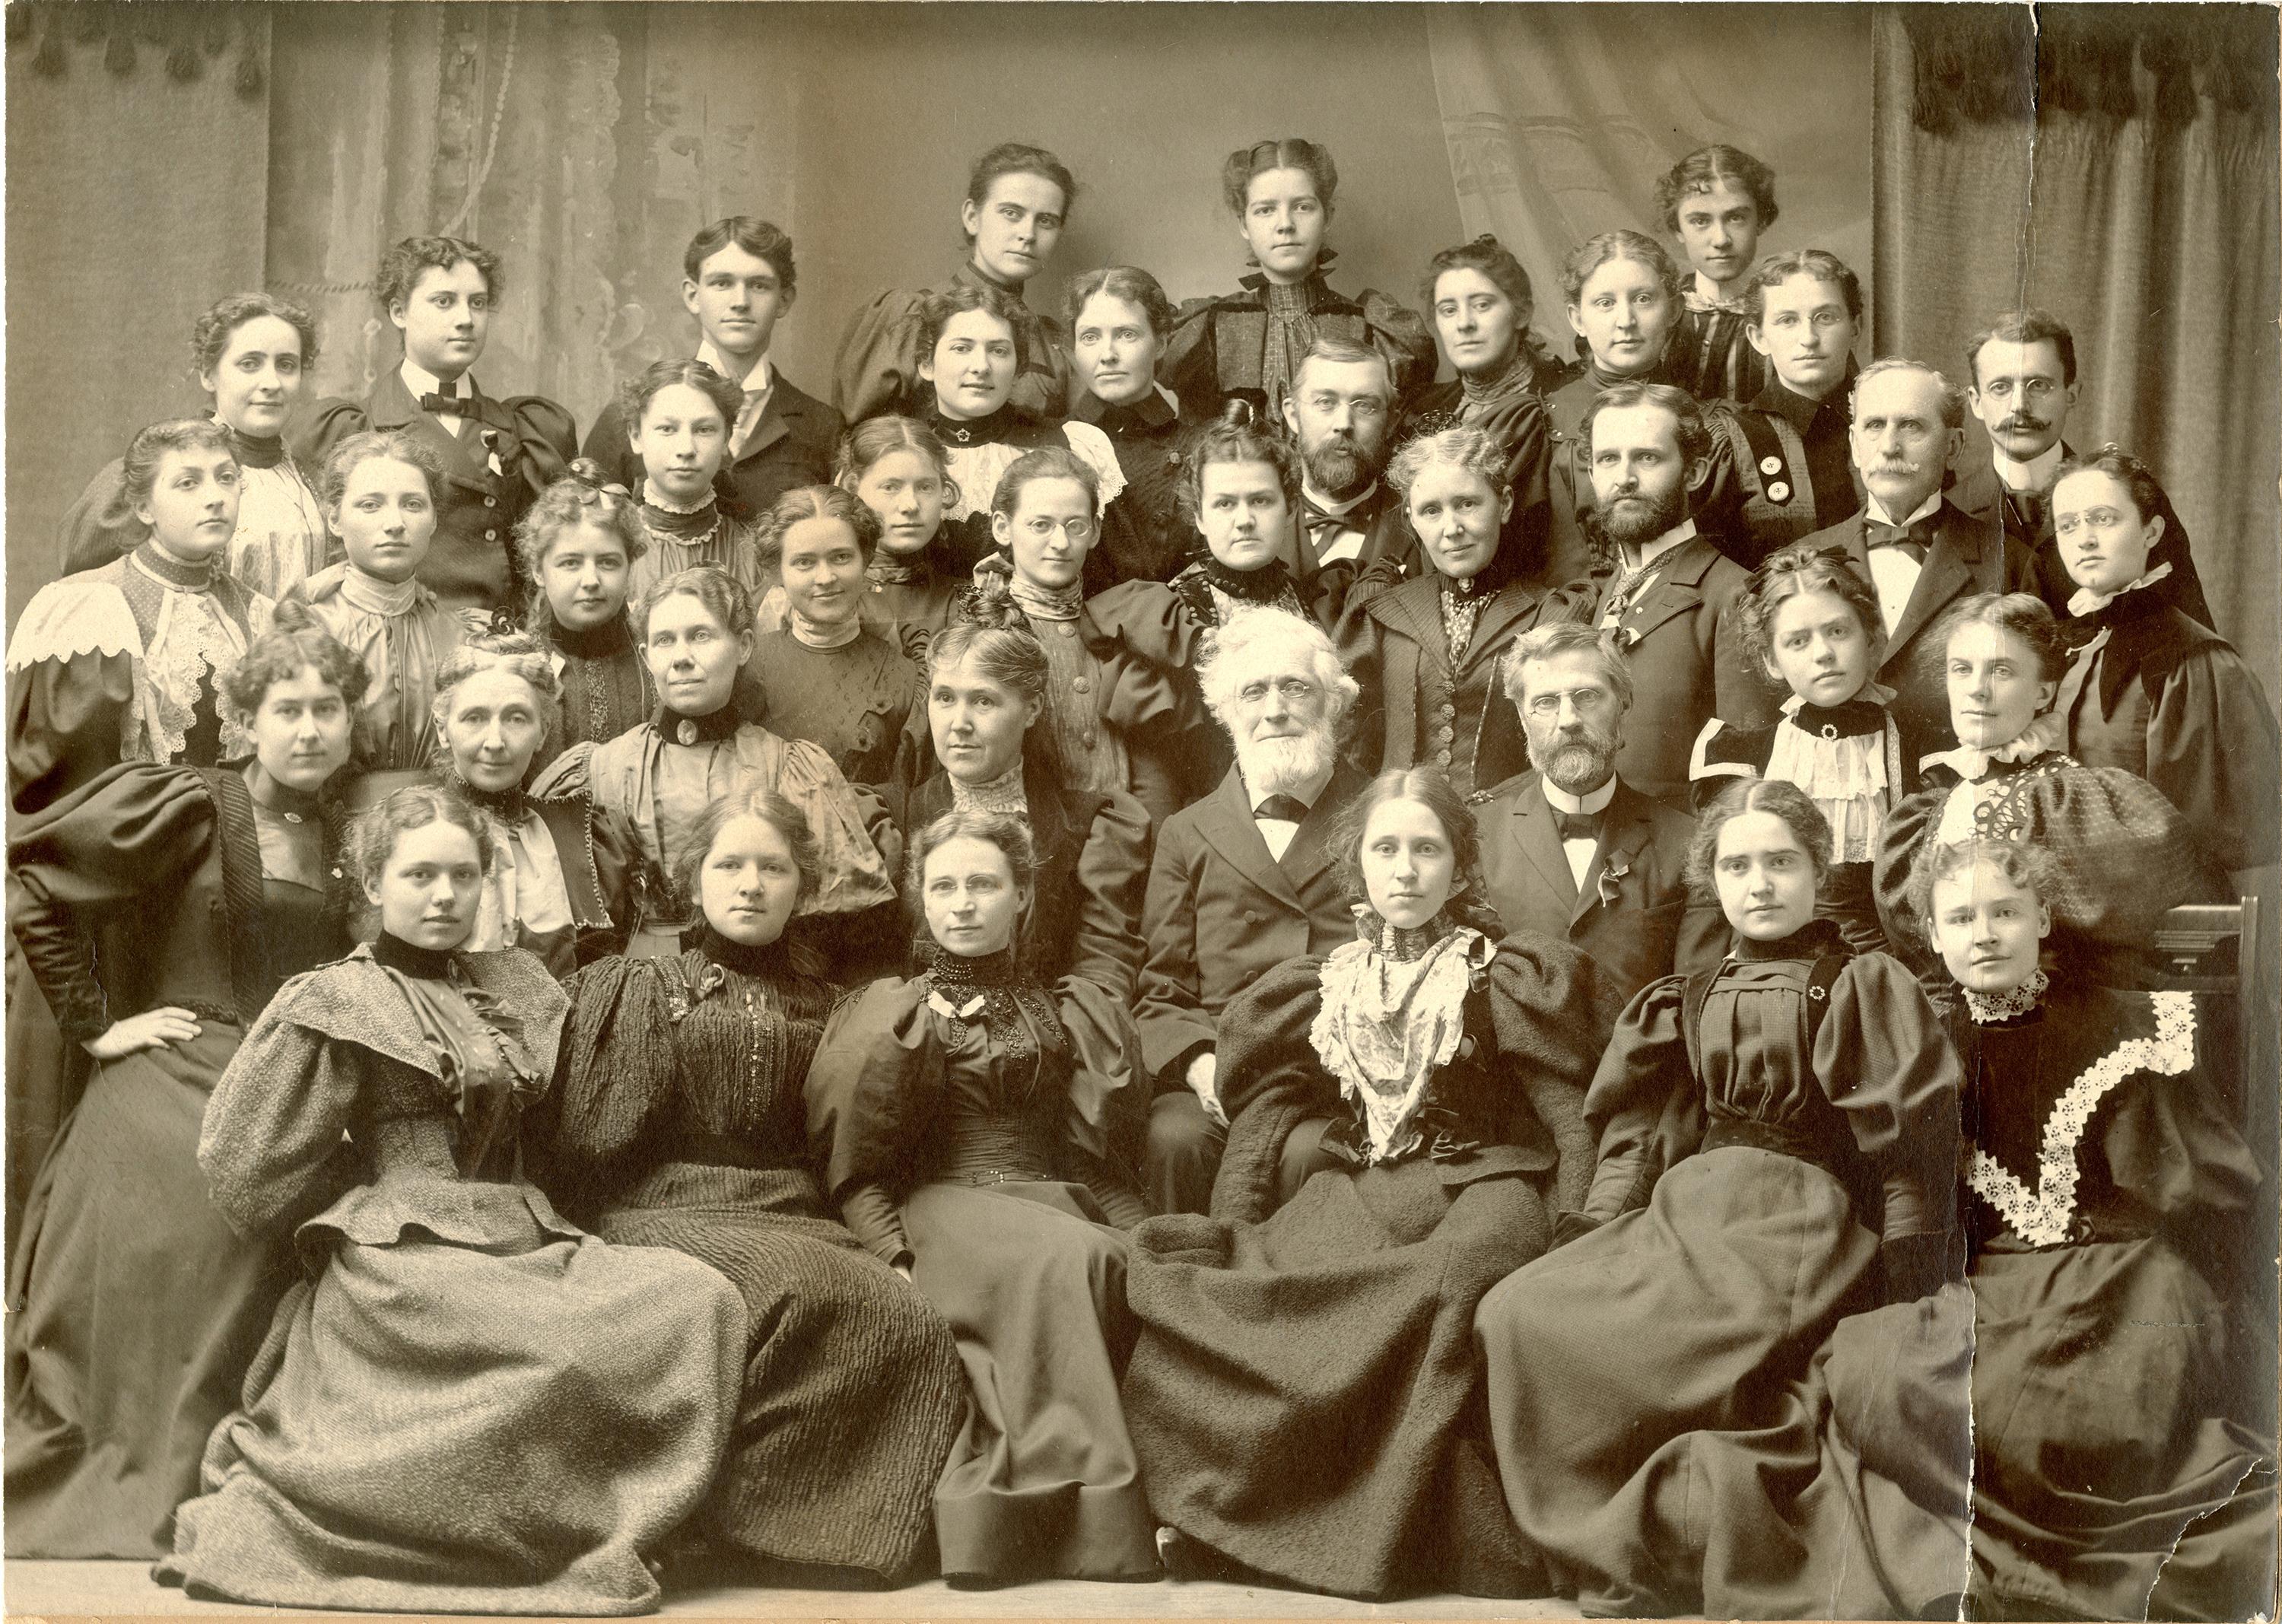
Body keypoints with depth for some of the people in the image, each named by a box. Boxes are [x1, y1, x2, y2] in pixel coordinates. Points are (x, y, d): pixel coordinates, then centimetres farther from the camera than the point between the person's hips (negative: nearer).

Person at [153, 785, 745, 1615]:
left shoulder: (511, 987, 20)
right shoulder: (335, 1003, 3)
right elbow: (249, 1175, 4)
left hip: (526, 1245, 7)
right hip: (403, 1257, -6)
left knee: (701, 1298, -20)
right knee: (561, 1353, -34)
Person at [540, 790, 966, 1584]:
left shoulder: (820, 1005, 22)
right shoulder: (636, 991, 14)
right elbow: (585, 1144, 6)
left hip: (798, 1220, 3)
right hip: (668, 1213, -3)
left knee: (907, 1321, -30)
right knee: (793, 1292, -36)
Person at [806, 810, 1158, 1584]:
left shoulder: (1074, 1013, 21)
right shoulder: (885, 1014, 14)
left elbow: (1106, 1151, 15)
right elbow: (854, 1161, 5)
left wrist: (1135, 1232, -5)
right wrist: (896, 1250, -12)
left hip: (1057, 1205, 3)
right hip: (942, 1205, -2)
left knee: (1123, 1268, -33)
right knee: (1068, 1259, -34)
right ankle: (1090, 1520, -32)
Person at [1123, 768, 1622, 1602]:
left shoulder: (1507, 978, 6)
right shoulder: (1317, 989, 15)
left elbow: (1571, 1123, 2)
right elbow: (1260, 1122, 15)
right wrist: (1229, 1241, 1)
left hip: (1480, 1183, -3)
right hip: (1357, 1185, 3)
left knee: (1447, 1280, -38)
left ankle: (1419, 1532, -26)